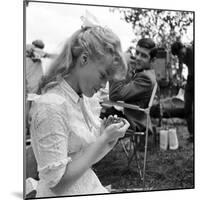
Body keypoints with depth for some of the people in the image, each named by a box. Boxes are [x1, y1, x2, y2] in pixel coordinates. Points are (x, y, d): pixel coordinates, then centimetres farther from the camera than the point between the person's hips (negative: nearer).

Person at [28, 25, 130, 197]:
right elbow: (57, 181, -23)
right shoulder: (51, 105, -22)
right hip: (64, 194, -7)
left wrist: (108, 137, -9)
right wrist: (104, 138, -21)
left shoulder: (82, 99, 3)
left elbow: (85, 159, 8)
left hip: (90, 186, 7)